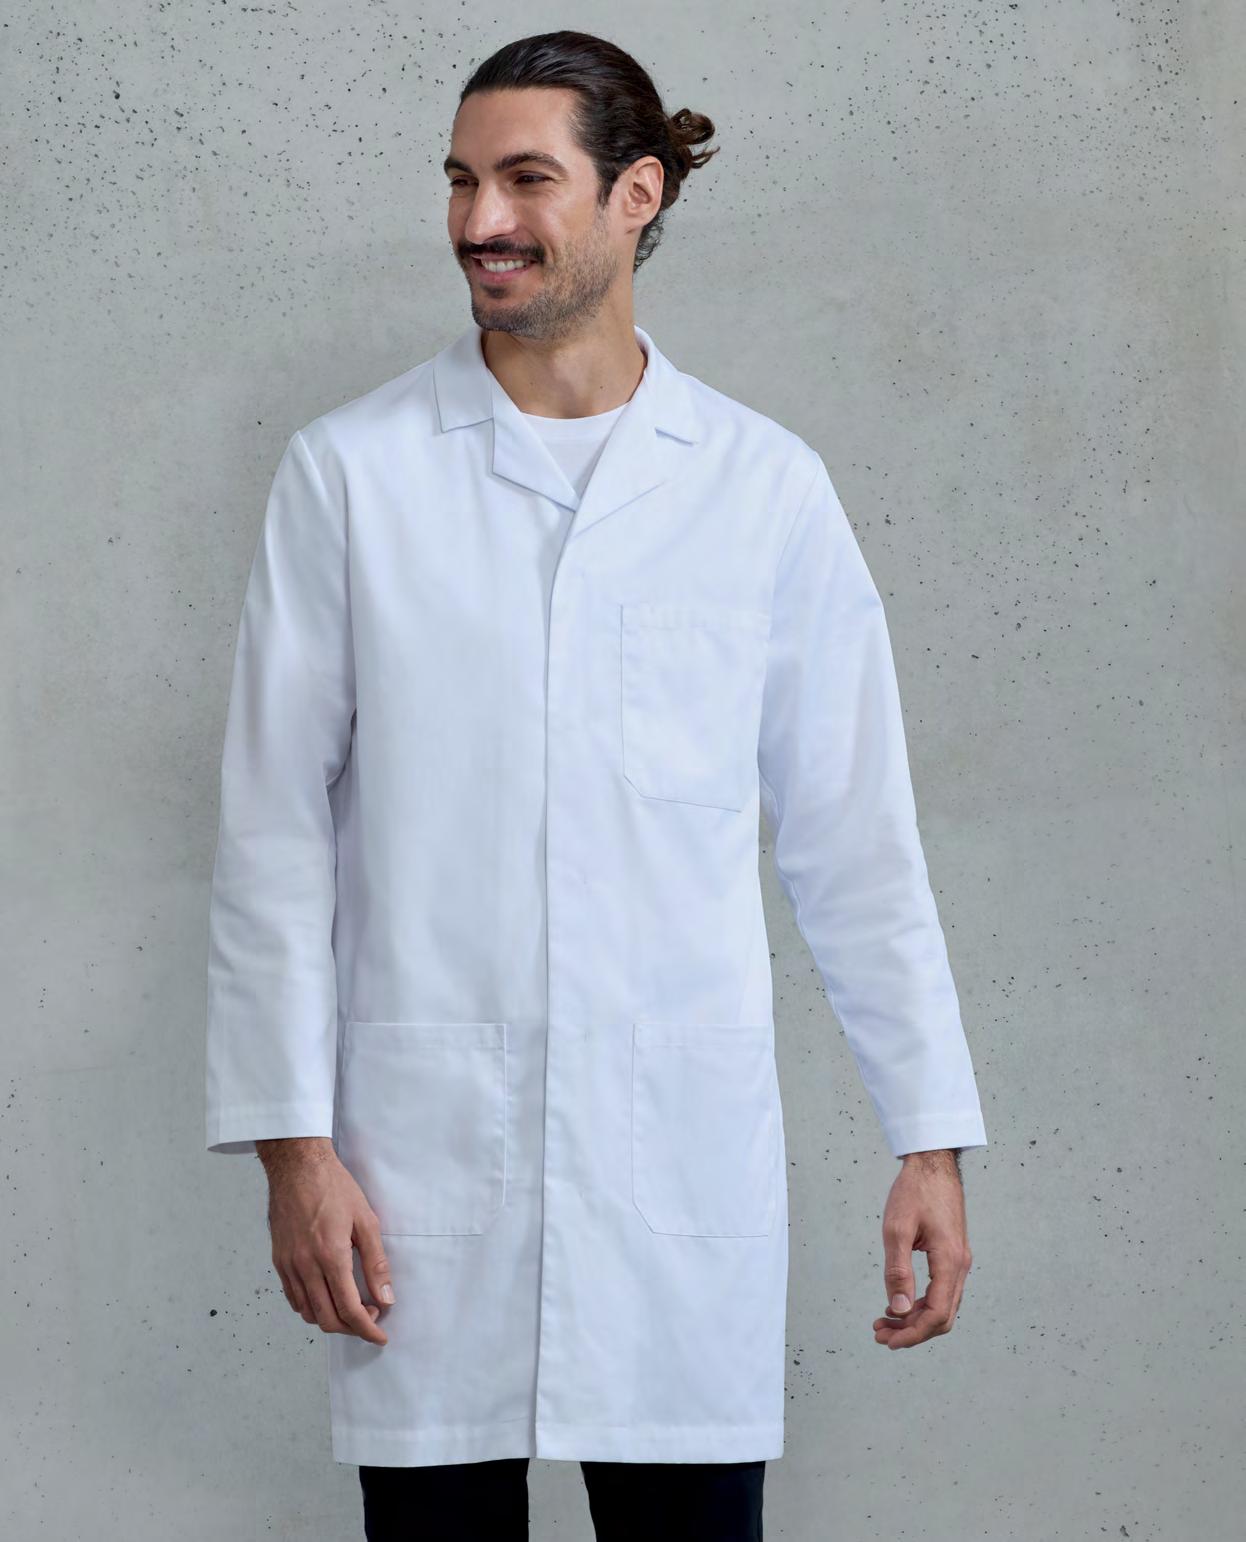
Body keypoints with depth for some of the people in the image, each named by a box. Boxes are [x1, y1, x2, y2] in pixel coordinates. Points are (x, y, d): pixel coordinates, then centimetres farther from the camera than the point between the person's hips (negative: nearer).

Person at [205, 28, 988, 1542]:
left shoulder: (765, 489, 6)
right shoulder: (349, 472, 3)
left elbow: (853, 837, 9)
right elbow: (275, 830, 3)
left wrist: (931, 1135, 7)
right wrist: (293, 1139, -2)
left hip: (688, 1150, 1)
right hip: (421, 1154, 0)